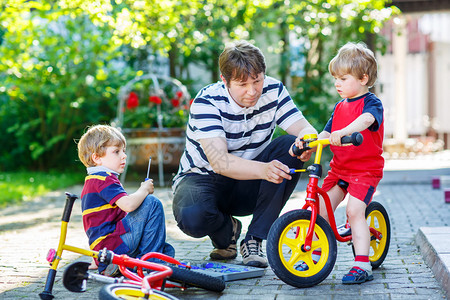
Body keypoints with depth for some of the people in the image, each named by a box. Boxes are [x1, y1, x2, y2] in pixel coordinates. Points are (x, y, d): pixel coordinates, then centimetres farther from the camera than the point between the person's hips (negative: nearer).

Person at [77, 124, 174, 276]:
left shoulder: (92, 181, 23)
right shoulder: (104, 179, -13)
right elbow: (128, 204, -27)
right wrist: (144, 190, -7)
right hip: (113, 246, -11)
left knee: (168, 250, 16)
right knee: (152, 203, -12)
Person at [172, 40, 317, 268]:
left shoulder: (273, 91, -9)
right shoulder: (207, 101, -23)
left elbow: (303, 127, -16)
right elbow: (219, 161, -35)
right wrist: (263, 169, -54)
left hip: (246, 186, 4)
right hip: (203, 178, -4)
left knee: (290, 146, -23)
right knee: (192, 217, -38)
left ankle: (253, 240, -17)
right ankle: (227, 230, 3)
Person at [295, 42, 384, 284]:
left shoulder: (371, 103, -10)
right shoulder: (339, 107, 13)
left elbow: (366, 119, -33)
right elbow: (326, 134, 10)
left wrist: (343, 132, -51)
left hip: (365, 168, -7)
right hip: (339, 167, 7)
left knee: (354, 210, -19)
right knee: (321, 207, -1)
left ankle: (362, 265, -13)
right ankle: (315, 256, 13)